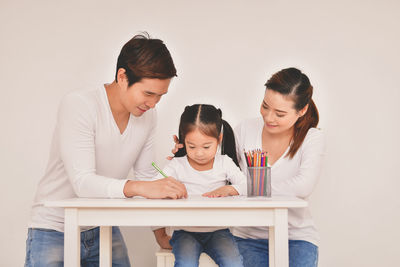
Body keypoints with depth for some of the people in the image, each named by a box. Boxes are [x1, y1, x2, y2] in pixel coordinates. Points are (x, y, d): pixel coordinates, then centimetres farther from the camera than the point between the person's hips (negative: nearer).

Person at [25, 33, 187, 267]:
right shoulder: (78, 105, -20)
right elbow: (83, 182, -29)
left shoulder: (147, 116, -1)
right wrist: (138, 187, -41)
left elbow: (146, 176, 6)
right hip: (55, 230, -5)